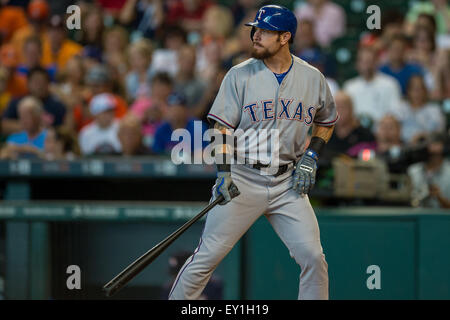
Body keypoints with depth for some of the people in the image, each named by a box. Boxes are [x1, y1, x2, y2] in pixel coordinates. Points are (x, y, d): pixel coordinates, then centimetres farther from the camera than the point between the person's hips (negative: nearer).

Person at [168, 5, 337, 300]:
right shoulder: (240, 75, -3)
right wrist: (224, 173, -17)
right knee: (207, 256, -5)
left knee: (313, 257, -5)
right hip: (243, 181, -2)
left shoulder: (313, 78, 4)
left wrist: (311, 157, 3)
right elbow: (223, 127, -4)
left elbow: (326, 122, 19)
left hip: (288, 183, 2)